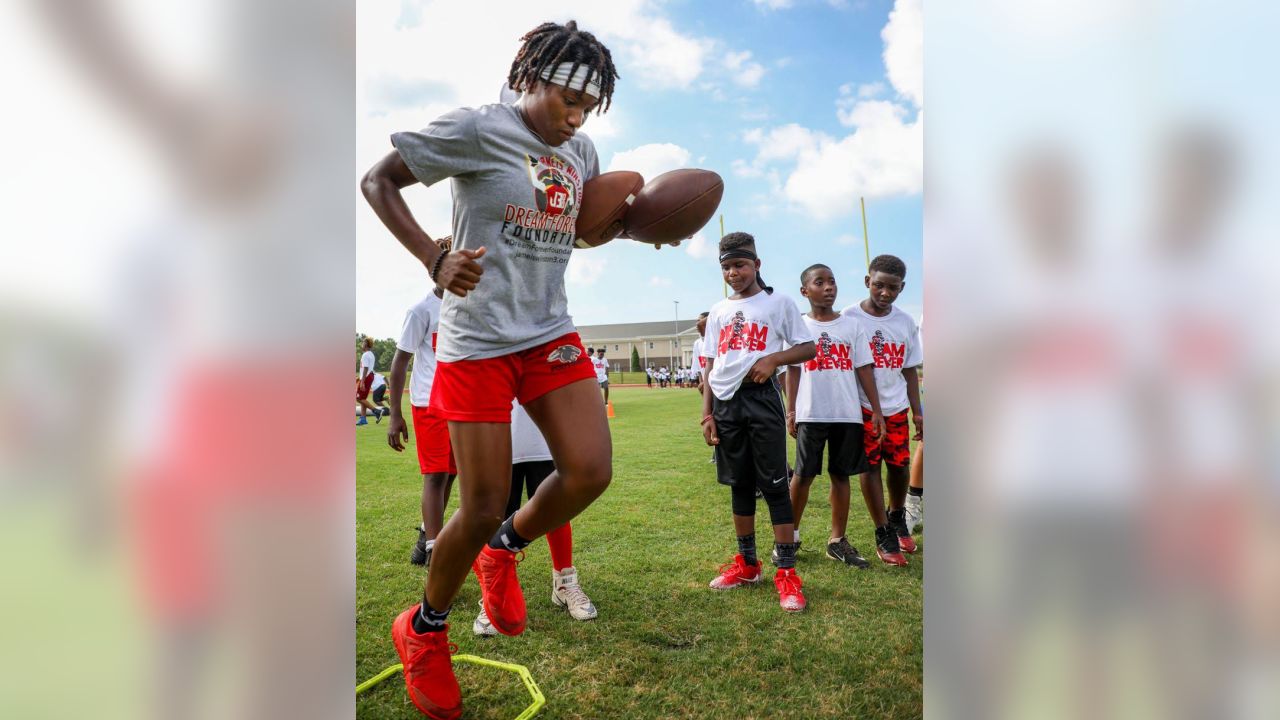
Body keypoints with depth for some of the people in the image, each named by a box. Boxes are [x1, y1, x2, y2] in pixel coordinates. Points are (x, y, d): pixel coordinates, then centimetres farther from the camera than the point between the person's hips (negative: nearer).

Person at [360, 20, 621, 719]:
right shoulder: (474, 129, -6)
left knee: (592, 471, -11)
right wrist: (435, 260, -15)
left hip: (551, 332, 6)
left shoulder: (581, 152, 12)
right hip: (477, 339, -6)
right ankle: (423, 628, 27)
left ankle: (502, 552, 21)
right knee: (484, 507, -4)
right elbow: (377, 181, -1)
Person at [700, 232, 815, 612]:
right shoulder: (718, 311, 14)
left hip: (761, 399, -4)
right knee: (740, 485, 12)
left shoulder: (778, 302, 3)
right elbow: (710, 366, 13)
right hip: (725, 402, 5)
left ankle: (787, 572, 3)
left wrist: (773, 359, -16)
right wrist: (707, 413, 6)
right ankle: (747, 563, 24)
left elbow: (808, 348, 2)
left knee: (774, 485, -4)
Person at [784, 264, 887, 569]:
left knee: (841, 474, 8)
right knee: (803, 474, 3)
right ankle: (790, 535, 16)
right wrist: (791, 410, -3)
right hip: (811, 414, -2)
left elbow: (864, 368, 6)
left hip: (848, 414, 2)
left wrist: (876, 410, 2)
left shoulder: (851, 324, 6)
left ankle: (838, 540, 17)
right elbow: (793, 370, 3)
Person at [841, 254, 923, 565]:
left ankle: (897, 517, 36)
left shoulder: (906, 322, 6)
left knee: (900, 465, 9)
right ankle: (884, 535, 12)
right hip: (862, 407, -4)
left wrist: (917, 413, 9)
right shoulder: (850, 317, -8)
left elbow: (910, 370, 12)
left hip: (896, 408, 4)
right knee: (870, 466, 0)